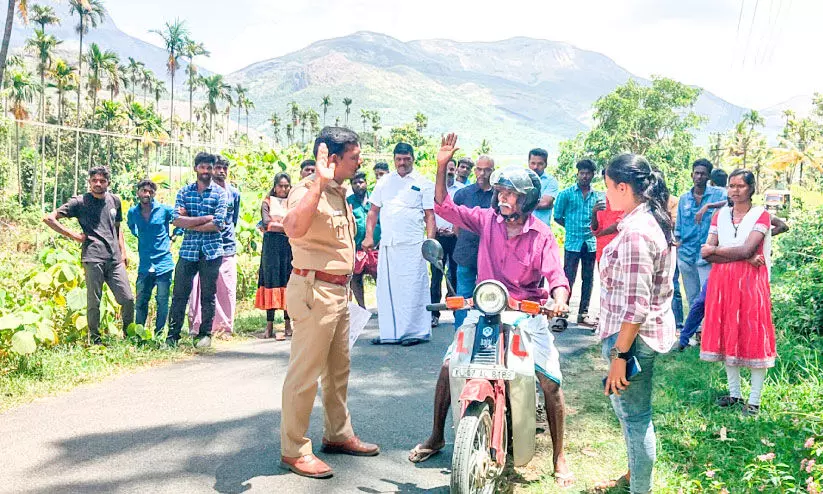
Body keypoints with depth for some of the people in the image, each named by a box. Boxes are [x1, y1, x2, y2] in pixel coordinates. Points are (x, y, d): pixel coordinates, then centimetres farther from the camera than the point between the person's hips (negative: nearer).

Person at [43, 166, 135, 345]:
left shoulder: (115, 201, 16)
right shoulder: (80, 202, 2)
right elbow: (49, 218, 0)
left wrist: (123, 252, 17)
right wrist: (74, 236, -3)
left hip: (115, 259, 4)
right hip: (93, 258, -4)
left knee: (128, 299, 1)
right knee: (94, 302, 2)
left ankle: (129, 336, 17)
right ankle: (95, 339, 15)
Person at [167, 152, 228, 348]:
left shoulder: (220, 193, 2)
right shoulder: (184, 192, 8)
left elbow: (218, 225, -10)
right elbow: (176, 220, -5)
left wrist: (189, 224, -7)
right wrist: (205, 218, -10)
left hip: (211, 251, -1)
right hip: (188, 250, 1)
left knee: (208, 295, 7)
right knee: (179, 294, 2)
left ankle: (205, 334, 18)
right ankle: (173, 334, 9)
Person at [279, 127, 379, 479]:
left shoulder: (338, 192, 14)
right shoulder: (308, 190, -17)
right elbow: (294, 228, -40)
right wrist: (320, 182, -41)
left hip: (338, 291, 10)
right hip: (314, 291, -10)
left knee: (339, 368, 18)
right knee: (305, 372, -2)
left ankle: (339, 435, 33)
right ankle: (293, 450, 9)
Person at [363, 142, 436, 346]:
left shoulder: (423, 183, 4)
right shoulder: (384, 182, 14)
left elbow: (430, 216, 1)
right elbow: (373, 211, 16)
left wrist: (430, 241, -10)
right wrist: (369, 236, 5)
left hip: (412, 245, -4)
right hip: (387, 244, 4)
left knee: (413, 288, -4)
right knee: (386, 288, 6)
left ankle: (416, 331, 6)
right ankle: (390, 333, 16)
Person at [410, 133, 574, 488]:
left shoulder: (541, 234, -5)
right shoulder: (487, 219, 1)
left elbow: (556, 275, -12)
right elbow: (445, 207, -3)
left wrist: (559, 298, -34)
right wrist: (442, 166, -14)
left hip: (529, 313, -2)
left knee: (550, 381, -12)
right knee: (449, 366, -6)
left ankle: (558, 457, 8)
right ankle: (436, 437, 16)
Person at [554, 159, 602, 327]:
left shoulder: (598, 196, 9)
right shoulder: (566, 194, 2)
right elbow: (557, 216, 5)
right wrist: (573, 227, 6)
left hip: (591, 243, 3)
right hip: (572, 243, -3)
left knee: (588, 279, 9)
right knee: (568, 279, -5)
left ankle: (583, 314, 18)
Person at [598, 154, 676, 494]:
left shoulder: (635, 232, -24)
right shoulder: (654, 219, 7)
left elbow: (635, 306, -25)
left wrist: (619, 354, -21)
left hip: (633, 335, -10)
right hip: (652, 329, 10)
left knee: (635, 416, 4)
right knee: (623, 404, 25)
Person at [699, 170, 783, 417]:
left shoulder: (761, 214, -3)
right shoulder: (720, 215, 8)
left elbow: (747, 249, -16)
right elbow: (708, 254, -3)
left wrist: (714, 249, -4)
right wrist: (743, 257, -13)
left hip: (751, 282, -4)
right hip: (722, 281, 4)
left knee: (753, 336, 0)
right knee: (727, 334, 9)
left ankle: (754, 400, 8)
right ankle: (734, 392, 22)